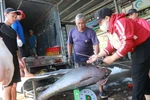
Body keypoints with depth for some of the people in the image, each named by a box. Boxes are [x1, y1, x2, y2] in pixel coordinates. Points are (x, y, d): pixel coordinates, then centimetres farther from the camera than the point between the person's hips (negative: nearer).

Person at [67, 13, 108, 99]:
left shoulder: (90, 32, -18)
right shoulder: (72, 31, -8)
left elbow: (96, 44, -22)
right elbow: (70, 44, 1)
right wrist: (70, 55, -3)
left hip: (89, 56, -2)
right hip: (78, 57, 3)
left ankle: (101, 91, 13)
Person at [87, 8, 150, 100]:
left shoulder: (120, 23, -24)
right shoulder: (110, 30, 7)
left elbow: (128, 44, -30)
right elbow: (110, 47, 9)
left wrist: (112, 58, -23)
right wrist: (97, 56, 1)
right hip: (136, 49, 10)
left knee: (137, 76, -3)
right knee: (141, 75, 18)